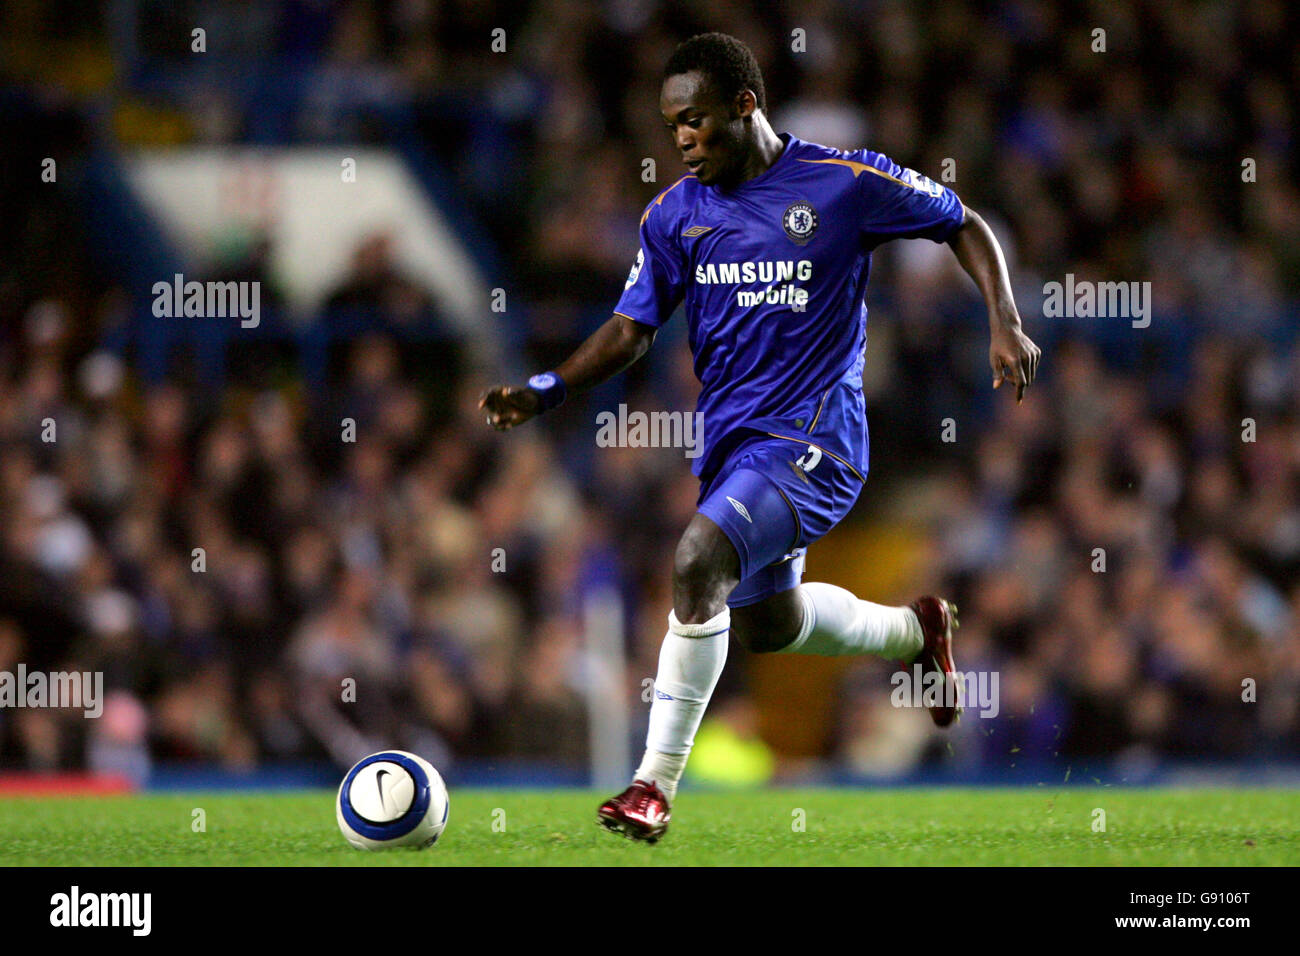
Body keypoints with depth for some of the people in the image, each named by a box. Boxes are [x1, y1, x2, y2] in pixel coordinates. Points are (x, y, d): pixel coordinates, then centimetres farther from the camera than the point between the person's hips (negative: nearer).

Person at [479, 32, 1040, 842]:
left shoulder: (846, 183, -9)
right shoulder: (675, 214, 4)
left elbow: (964, 227, 3)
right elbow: (632, 330, 8)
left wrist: (1005, 325, -10)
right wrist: (545, 392, -8)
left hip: (812, 436, -7)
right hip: (730, 436, 7)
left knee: (698, 563, -27)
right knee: (765, 624, 20)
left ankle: (657, 783, -22)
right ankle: (918, 630, 49)